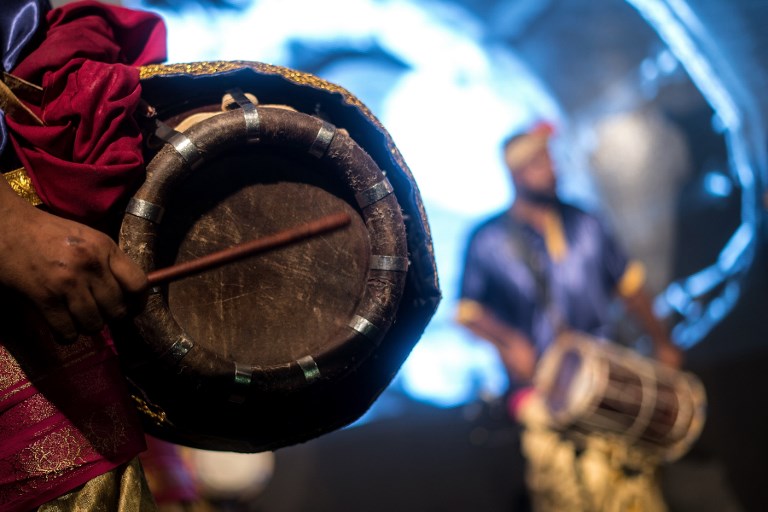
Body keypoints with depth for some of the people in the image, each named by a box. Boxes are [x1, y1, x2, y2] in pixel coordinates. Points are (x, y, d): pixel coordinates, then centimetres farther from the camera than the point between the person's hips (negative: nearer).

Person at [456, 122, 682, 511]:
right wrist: (509, 341, -18)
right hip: (537, 379, -3)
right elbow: (469, 310, 0)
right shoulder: (488, 241, 0)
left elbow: (627, 283, 17)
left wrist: (661, 342, 19)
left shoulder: (584, 226, 9)